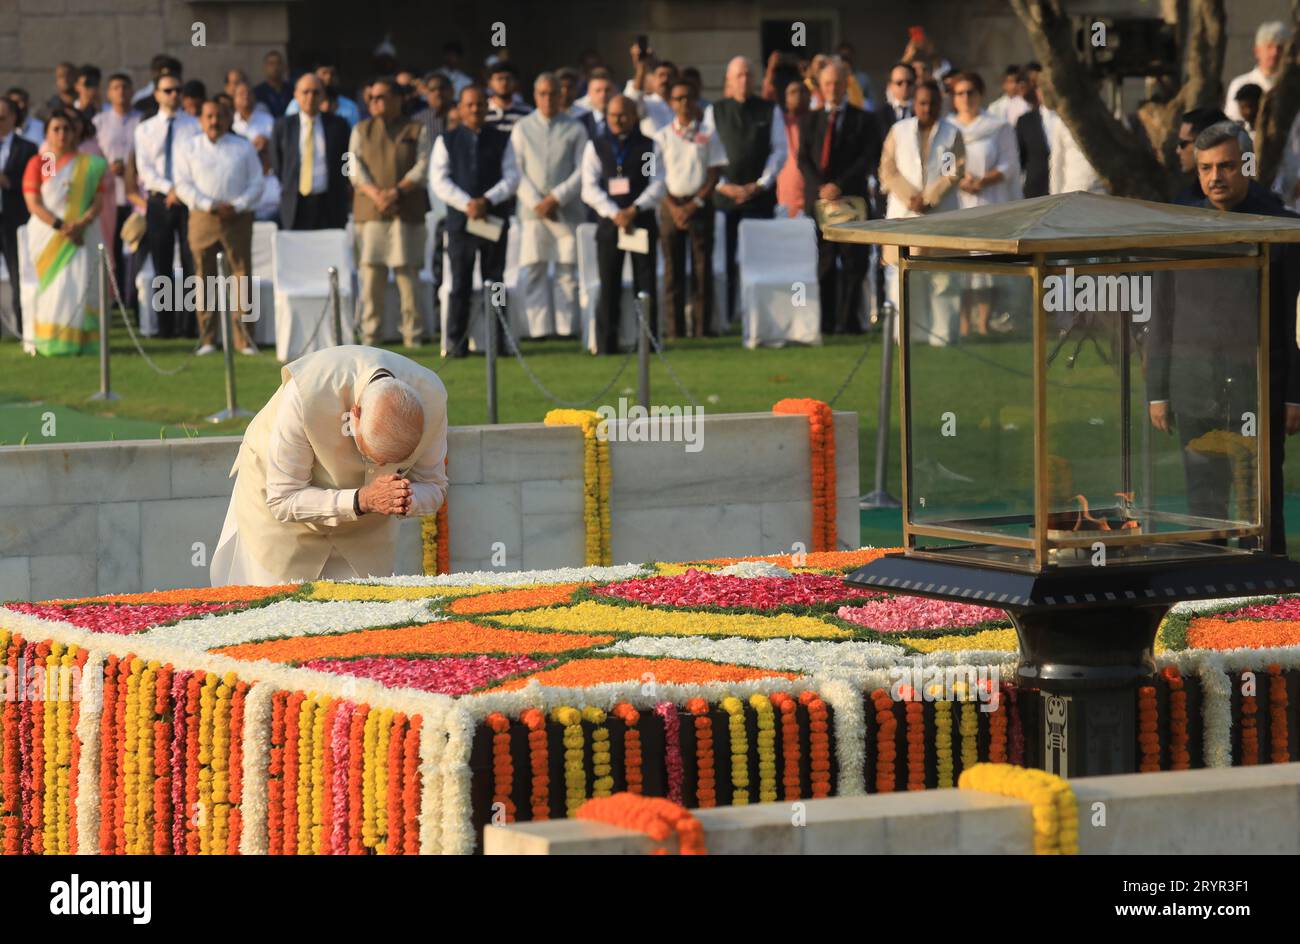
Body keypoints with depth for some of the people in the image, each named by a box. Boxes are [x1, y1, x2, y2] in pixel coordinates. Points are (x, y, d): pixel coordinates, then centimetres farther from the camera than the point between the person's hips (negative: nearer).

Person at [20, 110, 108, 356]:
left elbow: (98, 201, 3)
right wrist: (60, 226, -16)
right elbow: (33, 203, -4)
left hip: (81, 235, 1)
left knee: (79, 286, -8)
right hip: (47, 235, -1)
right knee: (50, 286, -7)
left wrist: (81, 224, -16)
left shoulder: (90, 165, 10)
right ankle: (47, 340, -5)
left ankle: (78, 340, -5)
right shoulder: (37, 163, 5)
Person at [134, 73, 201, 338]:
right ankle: (165, 325, 6)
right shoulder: (145, 129, 10)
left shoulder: (195, 126, 6)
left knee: (191, 263, -5)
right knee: (162, 265, 3)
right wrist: (168, 189, -15)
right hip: (159, 200, 2)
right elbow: (144, 168, 0)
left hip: (189, 199, -2)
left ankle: (190, 324, -4)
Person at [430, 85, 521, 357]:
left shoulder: (501, 141, 9)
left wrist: (487, 200, -14)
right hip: (460, 220, -1)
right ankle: (455, 342, 1)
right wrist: (467, 204, -14)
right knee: (460, 285, -1)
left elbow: (512, 178, 2)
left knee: (495, 282, 4)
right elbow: (439, 180, -2)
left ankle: (496, 340, 7)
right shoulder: (447, 141, 6)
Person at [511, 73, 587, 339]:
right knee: (533, 271, -5)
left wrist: (556, 198, -10)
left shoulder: (575, 128, 8)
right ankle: (540, 330, -4)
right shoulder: (522, 128, 10)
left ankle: (566, 328, 0)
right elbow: (515, 170, 4)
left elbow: (583, 171, 1)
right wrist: (536, 203, -8)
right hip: (532, 210, 1)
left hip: (567, 210, -1)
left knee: (567, 272, -2)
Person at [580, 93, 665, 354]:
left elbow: (657, 185, -2)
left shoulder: (649, 147, 5)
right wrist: (614, 214, -14)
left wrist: (634, 209, -15)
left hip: (642, 220, 0)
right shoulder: (595, 147, 7)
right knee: (609, 286, 0)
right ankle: (606, 344, 2)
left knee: (645, 283, 1)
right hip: (609, 223, 0)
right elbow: (590, 188, -1)